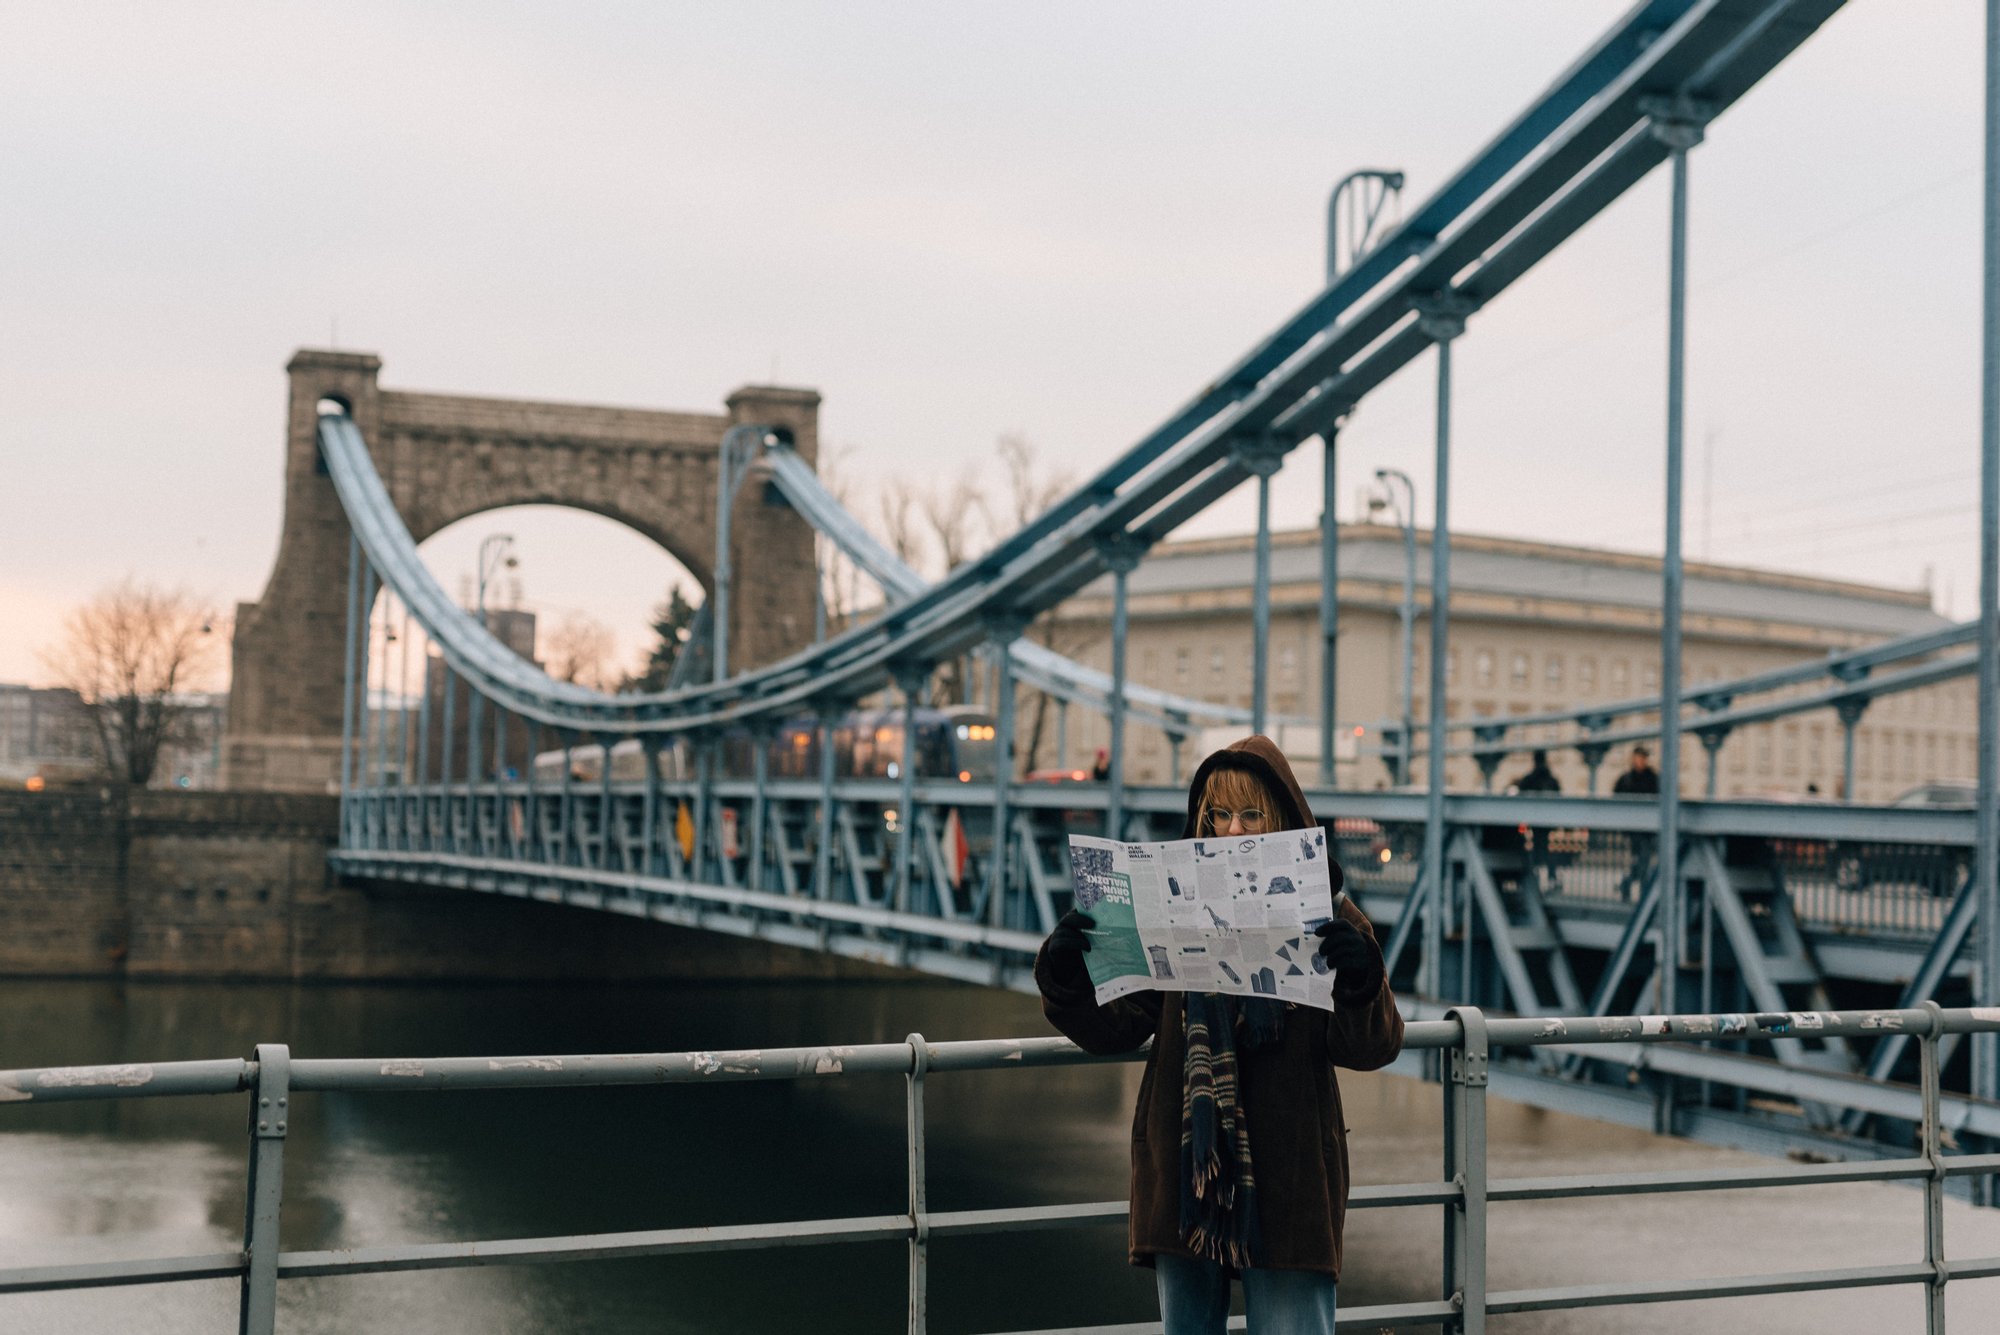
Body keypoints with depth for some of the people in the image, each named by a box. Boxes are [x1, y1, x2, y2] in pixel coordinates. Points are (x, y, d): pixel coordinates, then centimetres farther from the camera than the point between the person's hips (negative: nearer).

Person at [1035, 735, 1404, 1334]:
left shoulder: (1328, 918, 0)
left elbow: (1372, 1047, -7)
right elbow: (1118, 1025, 1)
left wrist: (1359, 983, -27)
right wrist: (1065, 980, -17)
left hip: (1287, 1172, -3)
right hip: (1184, 1167, 3)